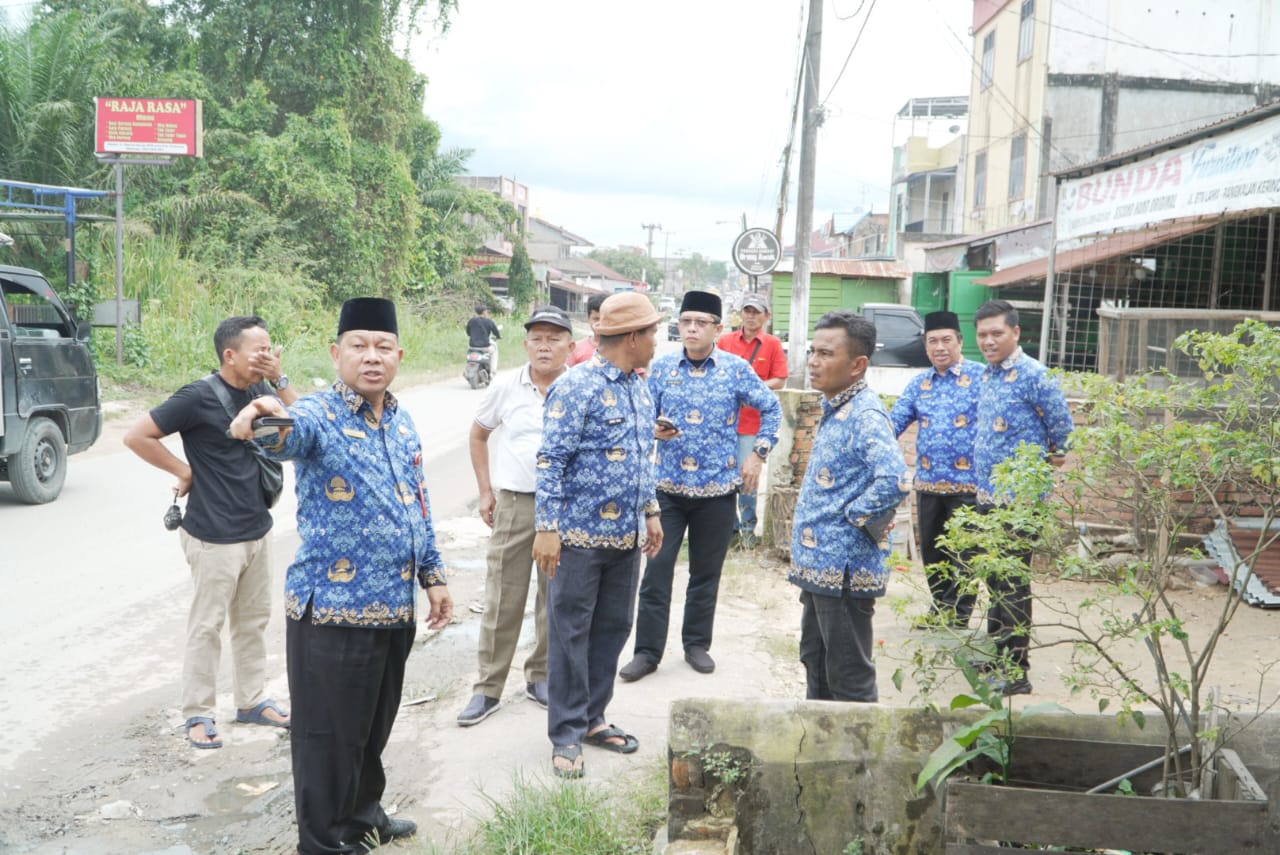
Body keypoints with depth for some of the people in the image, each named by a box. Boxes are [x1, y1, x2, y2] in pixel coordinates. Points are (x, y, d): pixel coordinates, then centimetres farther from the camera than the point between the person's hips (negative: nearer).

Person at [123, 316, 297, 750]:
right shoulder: (200, 397, -16)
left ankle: (252, 701, 29)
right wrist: (185, 471, -10)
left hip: (257, 530, 7)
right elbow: (136, 437, -14)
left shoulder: (259, 391, 3)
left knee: (253, 620, 16)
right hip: (215, 536, -7)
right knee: (207, 625, 4)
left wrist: (279, 380, -9)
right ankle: (198, 714, 17)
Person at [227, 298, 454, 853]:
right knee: (330, 735, 6)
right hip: (334, 608, -7)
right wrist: (268, 421, -61)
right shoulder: (318, 416, -13)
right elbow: (288, 435, -38)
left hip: (395, 605, 7)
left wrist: (433, 576, 14)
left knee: (373, 728, 22)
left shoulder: (402, 422, 9)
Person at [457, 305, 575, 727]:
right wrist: (485, 491, 8)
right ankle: (488, 688, 16)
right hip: (514, 503, 0)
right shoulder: (506, 386, -1)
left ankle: (541, 676, 29)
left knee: (556, 597, 11)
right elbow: (478, 436, 12)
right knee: (502, 598, 5)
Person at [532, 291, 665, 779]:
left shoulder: (640, 389, 11)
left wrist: (651, 512, 19)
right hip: (580, 533, -8)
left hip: (626, 536, 8)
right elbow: (551, 461, -16)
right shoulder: (577, 387, -14)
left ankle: (592, 718, 28)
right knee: (570, 632, 2)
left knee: (613, 628, 14)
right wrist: (547, 528, -19)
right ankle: (566, 734, 12)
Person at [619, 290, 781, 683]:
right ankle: (647, 651, 11)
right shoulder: (662, 367, 1)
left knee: (706, 573, 11)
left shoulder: (736, 369, -2)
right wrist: (654, 430, -16)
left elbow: (772, 408, 8)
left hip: (717, 488, 0)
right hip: (668, 486, 1)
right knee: (656, 570, 0)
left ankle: (697, 644, 28)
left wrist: (758, 453, 2)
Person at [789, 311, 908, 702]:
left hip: (844, 569, -10)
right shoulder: (834, 410, 10)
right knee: (816, 662, 22)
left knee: (849, 679, 3)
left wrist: (854, 516, -20)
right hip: (818, 564, 10)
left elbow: (893, 479, -35)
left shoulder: (865, 415, -19)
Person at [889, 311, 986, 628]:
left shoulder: (981, 377, -4)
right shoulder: (919, 383, 11)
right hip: (928, 483, 5)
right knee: (931, 552, 14)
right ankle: (940, 608, 30)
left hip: (967, 485, -5)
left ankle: (959, 616, 16)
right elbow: (894, 421, 9)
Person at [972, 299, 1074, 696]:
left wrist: (1053, 457, 4)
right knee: (995, 580, 18)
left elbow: (1062, 424, -10)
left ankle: (1015, 671, 4)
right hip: (988, 495, 9)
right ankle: (996, 656, 31)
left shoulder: (1032, 375, -15)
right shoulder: (987, 376, 11)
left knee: (1013, 584, -4)